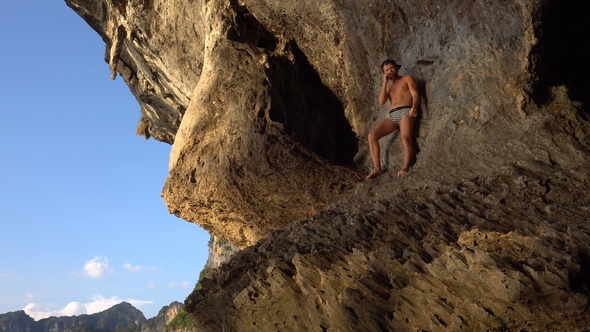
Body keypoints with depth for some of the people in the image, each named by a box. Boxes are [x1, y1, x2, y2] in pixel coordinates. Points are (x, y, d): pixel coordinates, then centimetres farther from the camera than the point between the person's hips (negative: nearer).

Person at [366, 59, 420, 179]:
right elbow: (381, 101, 13)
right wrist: (385, 82, 12)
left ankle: (405, 168, -47)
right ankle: (377, 169, -23)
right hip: (391, 116, 5)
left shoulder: (407, 78, 17)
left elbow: (415, 94, 1)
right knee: (372, 135, -18)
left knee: (405, 139, -31)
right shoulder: (388, 86, 31)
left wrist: (414, 107, -20)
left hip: (405, 112, -4)